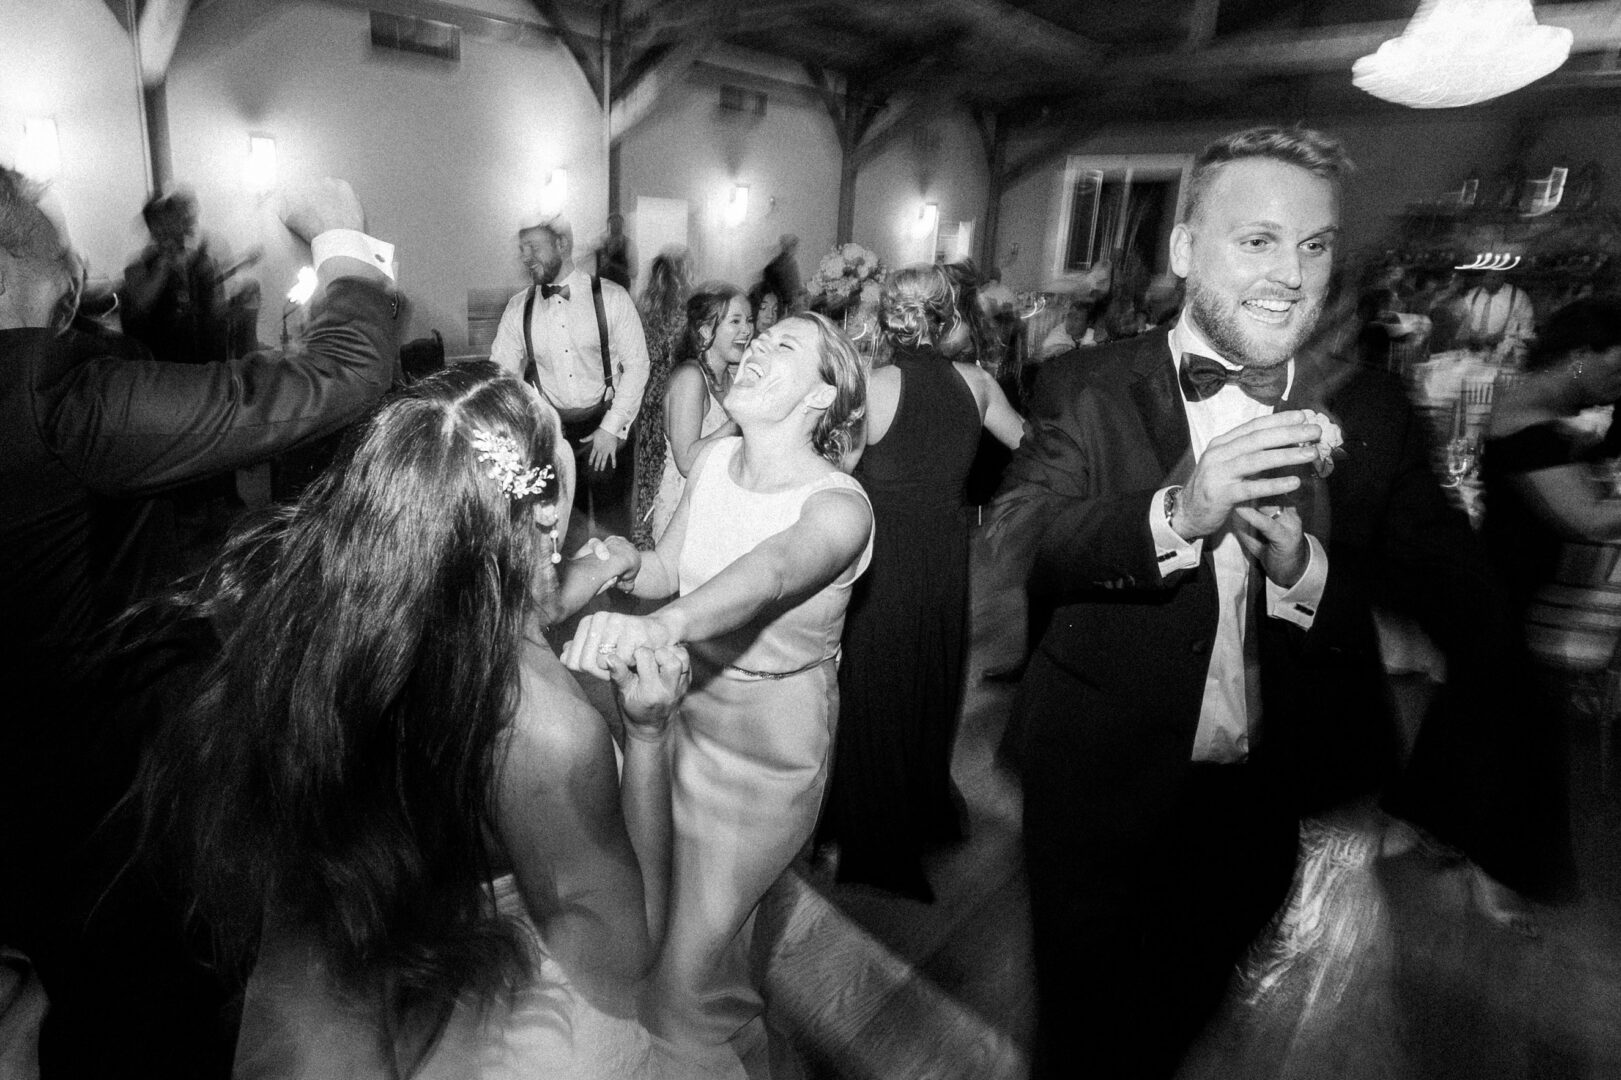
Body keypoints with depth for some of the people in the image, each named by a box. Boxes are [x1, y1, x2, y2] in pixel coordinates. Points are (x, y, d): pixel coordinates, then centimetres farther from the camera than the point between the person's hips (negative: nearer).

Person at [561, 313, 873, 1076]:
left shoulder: (838, 506, -23)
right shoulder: (714, 461, -5)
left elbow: (770, 573, -43)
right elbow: (670, 570, 3)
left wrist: (657, 627, -60)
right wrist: (629, 562, -18)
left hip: (767, 748, -6)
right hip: (686, 709, 6)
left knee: (678, 976, 4)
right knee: (710, 939, 24)